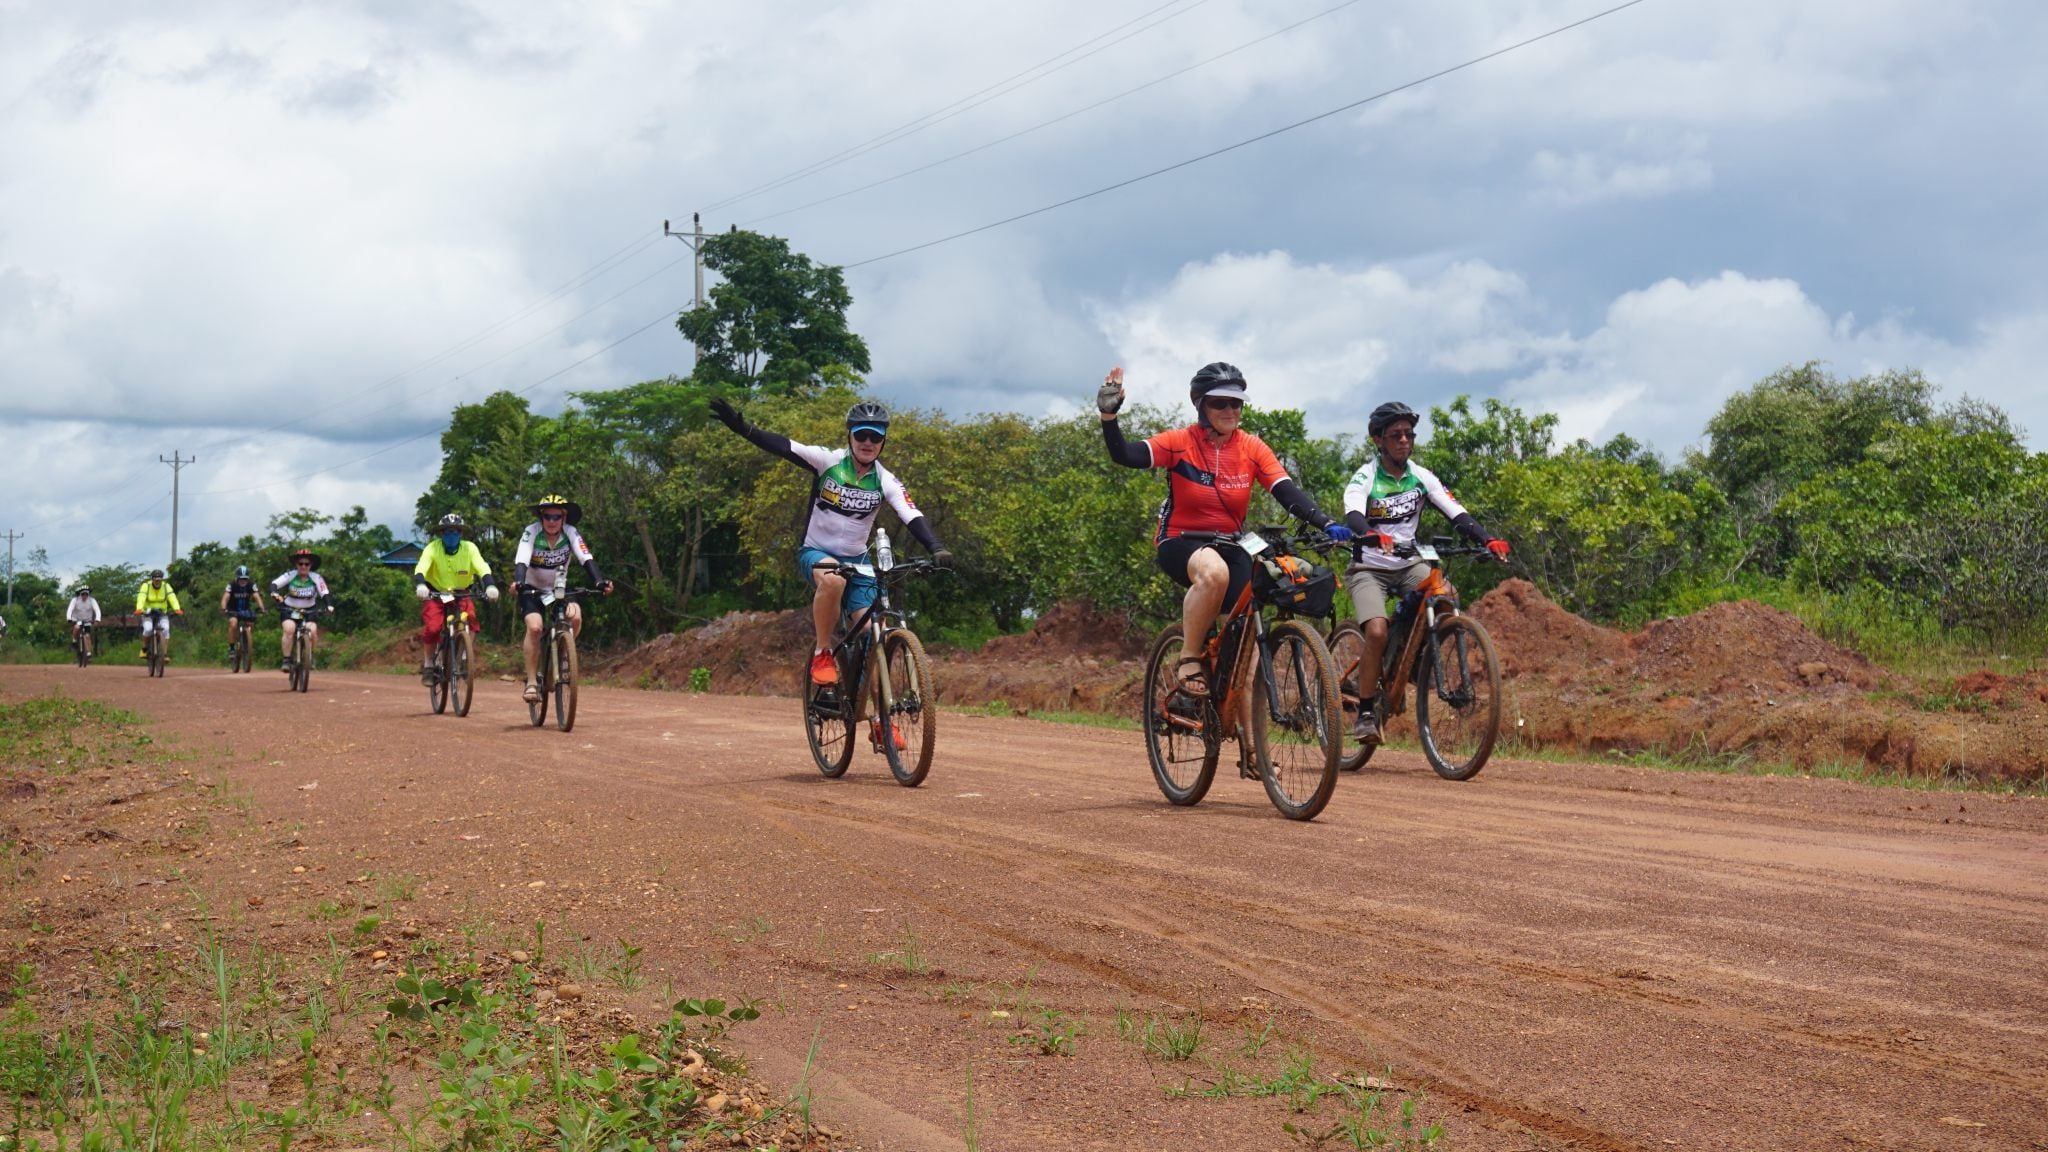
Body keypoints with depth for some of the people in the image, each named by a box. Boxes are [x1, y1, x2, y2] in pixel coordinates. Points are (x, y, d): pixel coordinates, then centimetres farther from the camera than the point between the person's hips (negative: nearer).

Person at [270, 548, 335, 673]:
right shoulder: (290, 575, -15)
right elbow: (274, 584, -23)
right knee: (289, 629, -29)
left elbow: (325, 594, -19)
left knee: (312, 630, -24)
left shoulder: (316, 578, -14)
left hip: (309, 611, 1)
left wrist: (329, 606, -39)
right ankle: (286, 660, -21)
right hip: (289, 609, -1)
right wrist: (275, 593, -46)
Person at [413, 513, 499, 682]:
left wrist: (490, 585, -45)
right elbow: (421, 568, -32)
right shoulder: (433, 548, -18)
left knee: (471, 619, -26)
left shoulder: (469, 548, -15)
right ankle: (428, 663, 0)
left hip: (461, 594, 1)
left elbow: (482, 568, -27)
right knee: (432, 627, -23)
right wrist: (420, 585, -53)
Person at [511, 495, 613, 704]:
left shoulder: (570, 533, -15)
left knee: (576, 616, -27)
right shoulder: (532, 532, -20)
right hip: (533, 590, -2)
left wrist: (599, 580, -43)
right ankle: (531, 681, -18)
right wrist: (518, 581, -52)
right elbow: (521, 561, -32)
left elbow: (586, 558, -26)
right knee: (534, 626, -27)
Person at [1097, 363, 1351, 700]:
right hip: (1180, 542, -4)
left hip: (1229, 546, 4)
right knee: (1213, 571, -38)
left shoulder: (1252, 449, -3)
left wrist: (1326, 524, -28)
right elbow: (1124, 455, -21)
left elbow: (1288, 493, -12)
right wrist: (1108, 415, -37)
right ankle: (1188, 662, -23)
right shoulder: (1180, 442, -10)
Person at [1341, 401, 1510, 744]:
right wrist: (1372, 536, -54)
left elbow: (1456, 512, -8)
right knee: (1377, 632, -26)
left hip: (1409, 564, 4)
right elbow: (1353, 516, -31)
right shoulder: (1364, 478, -12)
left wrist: (1487, 539, -26)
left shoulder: (1421, 477, 1)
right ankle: (1365, 713, -13)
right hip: (1369, 568, -4)